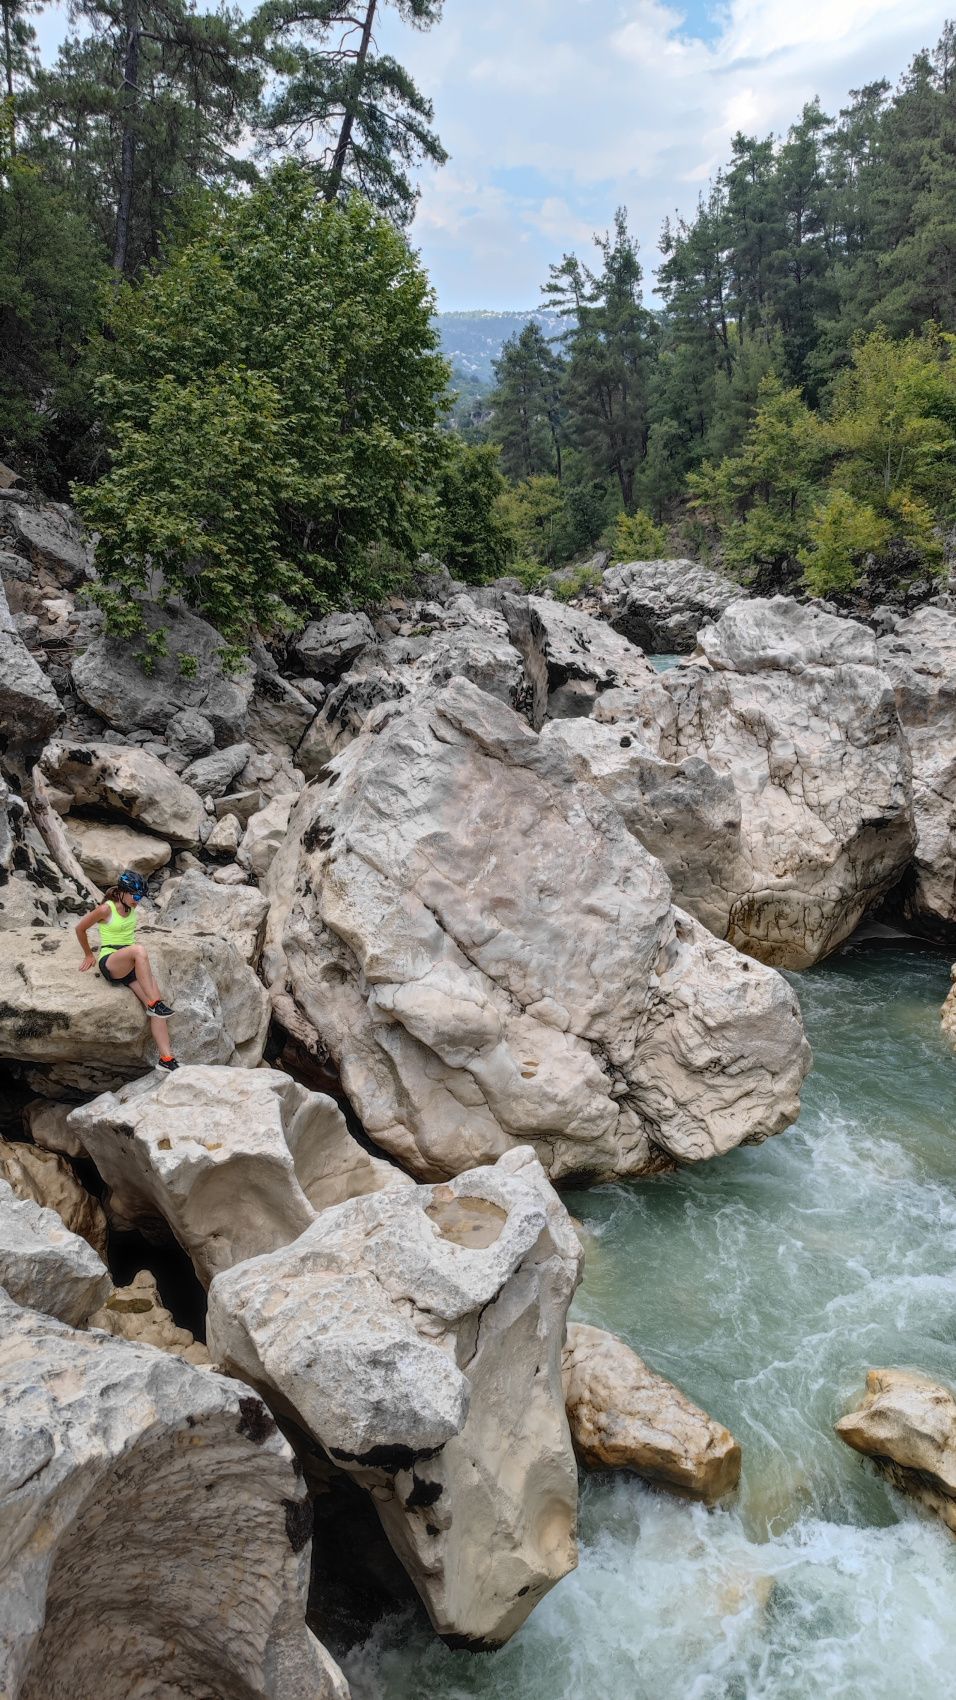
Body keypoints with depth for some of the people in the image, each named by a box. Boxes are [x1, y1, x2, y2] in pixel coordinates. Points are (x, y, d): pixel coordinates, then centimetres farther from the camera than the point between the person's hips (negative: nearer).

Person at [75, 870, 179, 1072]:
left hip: (131, 966, 6)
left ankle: (166, 1058, -19)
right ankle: (154, 1003, -35)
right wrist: (89, 955, 14)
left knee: (156, 1010, -16)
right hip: (109, 964, -6)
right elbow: (80, 929, 3)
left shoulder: (132, 907, 9)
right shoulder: (106, 909, -10)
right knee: (139, 949, -40)